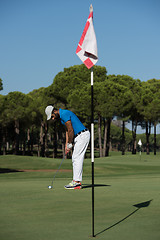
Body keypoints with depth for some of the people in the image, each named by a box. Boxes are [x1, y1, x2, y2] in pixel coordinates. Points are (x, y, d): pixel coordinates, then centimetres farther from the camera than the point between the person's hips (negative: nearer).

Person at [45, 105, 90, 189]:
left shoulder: (64, 114, -16)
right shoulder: (62, 116, 16)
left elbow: (71, 130, -18)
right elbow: (67, 131, 20)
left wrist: (70, 144, -8)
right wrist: (66, 145, 14)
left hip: (82, 135, -10)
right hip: (79, 136, 10)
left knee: (77, 158, -10)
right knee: (75, 159, 10)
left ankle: (76, 182, -9)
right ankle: (77, 182, 11)